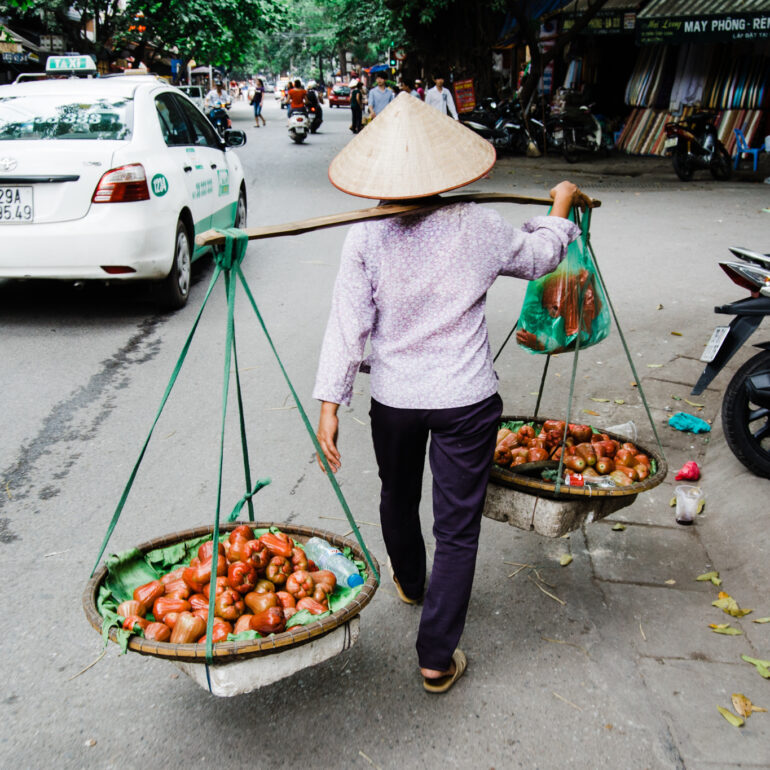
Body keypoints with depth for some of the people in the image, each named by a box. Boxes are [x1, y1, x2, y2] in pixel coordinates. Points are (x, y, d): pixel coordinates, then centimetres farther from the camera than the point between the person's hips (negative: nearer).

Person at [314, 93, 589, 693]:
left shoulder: (366, 237, -9)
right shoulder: (477, 227, -8)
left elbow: (348, 324, -11)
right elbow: (538, 258, 11)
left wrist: (330, 403, -7)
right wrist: (562, 208, 29)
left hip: (393, 399, 2)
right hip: (466, 400, -1)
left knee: (398, 497, 27)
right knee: (458, 527, 8)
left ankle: (409, 582, 55)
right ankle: (437, 658, 14)